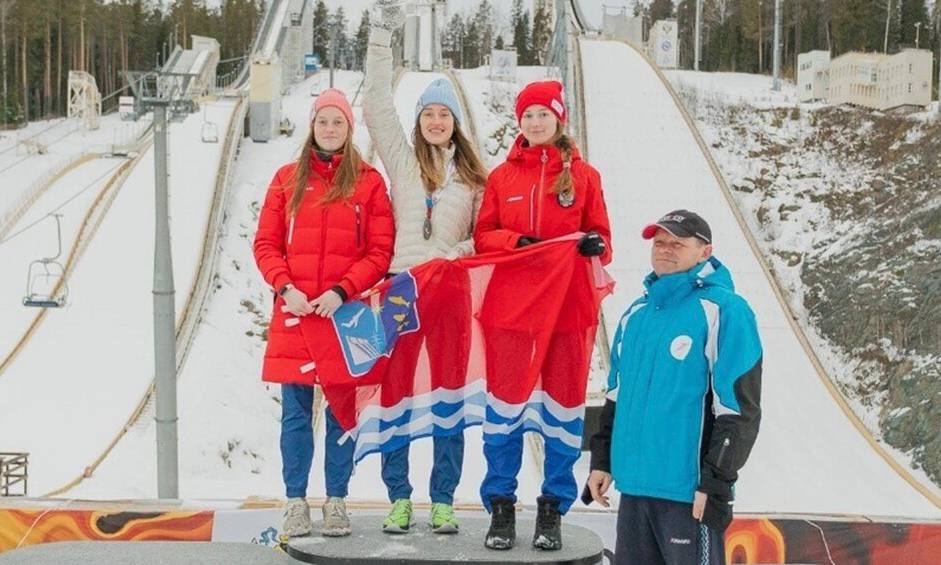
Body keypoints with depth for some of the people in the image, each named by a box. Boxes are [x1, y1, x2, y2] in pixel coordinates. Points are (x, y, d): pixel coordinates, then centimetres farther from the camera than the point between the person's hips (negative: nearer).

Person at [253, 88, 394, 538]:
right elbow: (266, 244, 7)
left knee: (342, 412, 4)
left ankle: (336, 501, 14)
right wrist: (285, 288, -9)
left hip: (346, 314, -1)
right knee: (295, 412, 4)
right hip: (294, 314, 1)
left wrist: (342, 291, -13)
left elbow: (381, 251, -1)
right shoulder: (288, 179, 9)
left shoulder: (368, 181, 4)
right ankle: (296, 501, 13)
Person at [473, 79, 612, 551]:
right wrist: (517, 241, -14)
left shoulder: (583, 175, 6)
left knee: (562, 406, 3)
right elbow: (483, 236, 6)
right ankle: (501, 504, 12)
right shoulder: (502, 176, 9)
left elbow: (599, 236, 7)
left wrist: (594, 244, -16)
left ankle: (553, 508, 14)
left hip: (568, 308, 0)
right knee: (504, 406, 2)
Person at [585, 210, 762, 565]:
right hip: (633, 484, 7)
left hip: (689, 491, -7)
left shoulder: (723, 310, -9)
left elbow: (738, 407, -13)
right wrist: (602, 459, 17)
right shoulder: (636, 314, 14)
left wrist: (716, 482, -16)